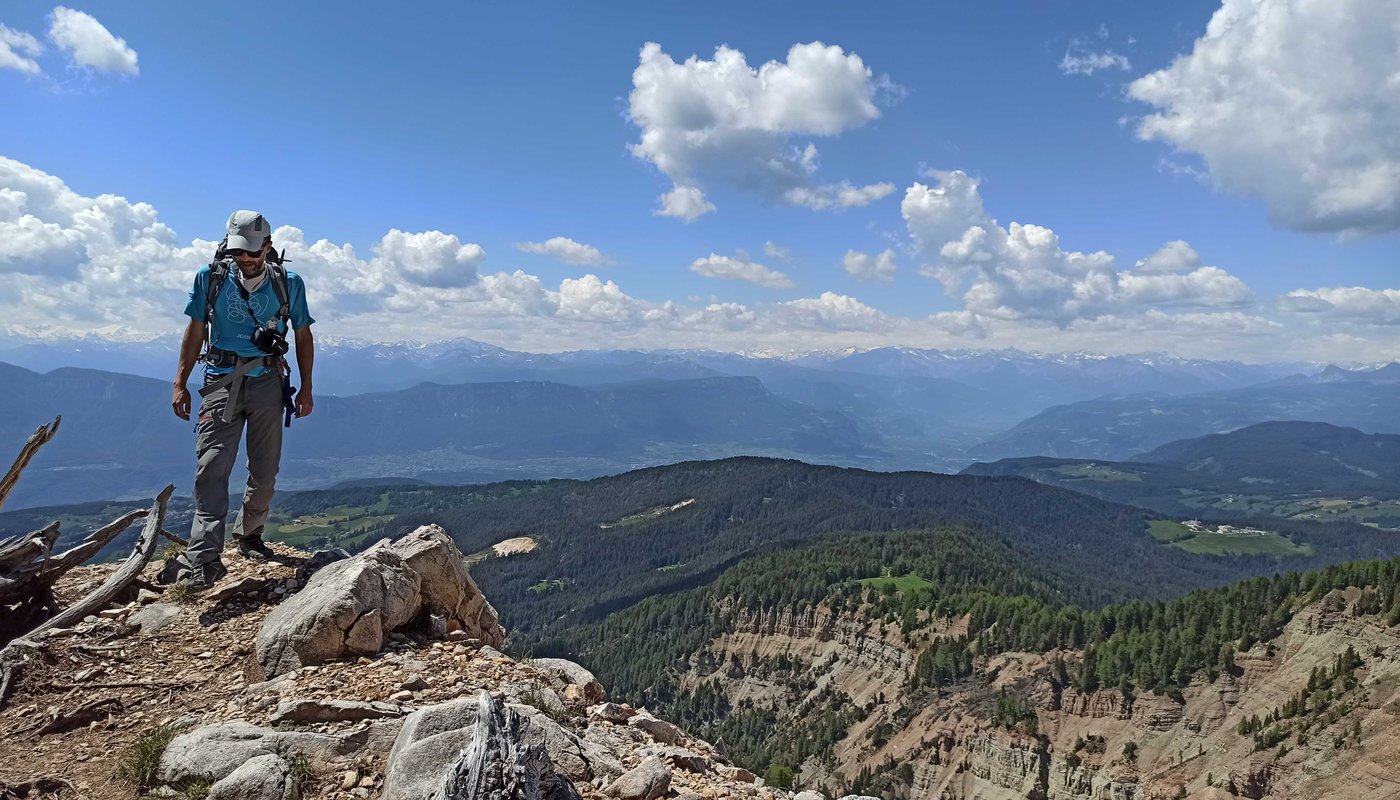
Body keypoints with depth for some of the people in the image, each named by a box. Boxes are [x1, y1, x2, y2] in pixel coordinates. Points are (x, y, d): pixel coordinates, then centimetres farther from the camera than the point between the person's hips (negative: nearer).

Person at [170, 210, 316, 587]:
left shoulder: (288, 283, 0)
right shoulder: (211, 278, 0)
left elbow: (303, 336, 8)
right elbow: (195, 331, 8)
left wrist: (306, 389, 6)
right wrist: (180, 383, 5)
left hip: (267, 384, 1)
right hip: (221, 382, -1)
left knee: (265, 472, 7)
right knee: (212, 466, -14)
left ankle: (249, 534, 29)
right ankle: (205, 557, -20)